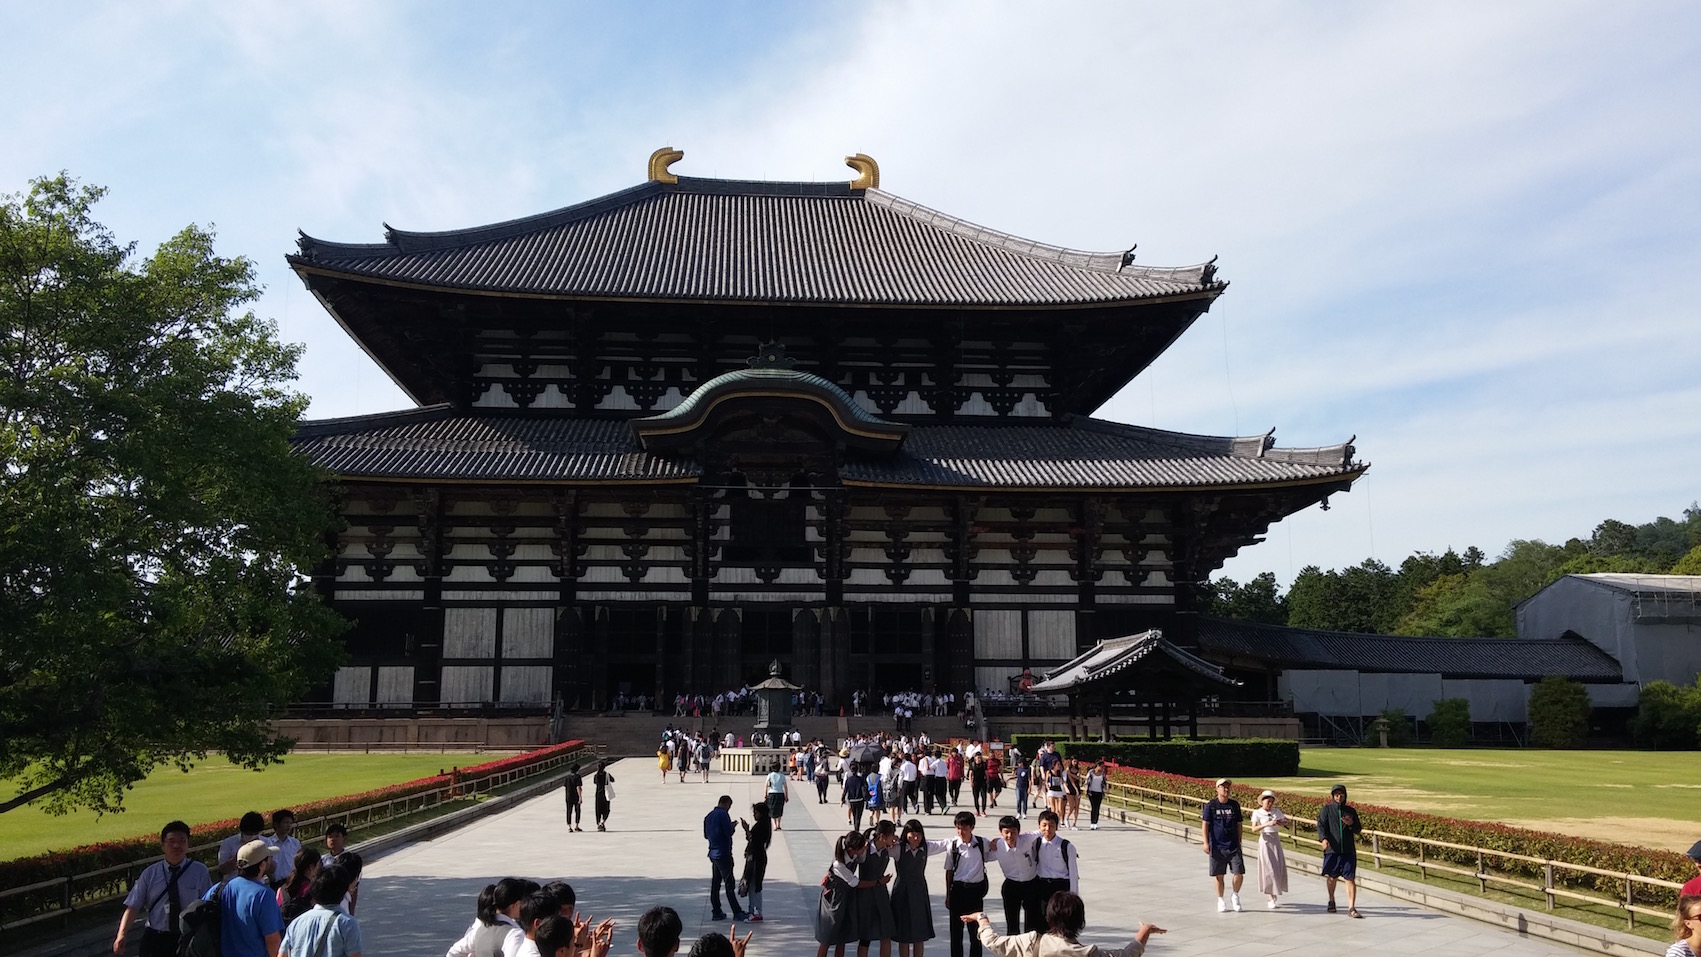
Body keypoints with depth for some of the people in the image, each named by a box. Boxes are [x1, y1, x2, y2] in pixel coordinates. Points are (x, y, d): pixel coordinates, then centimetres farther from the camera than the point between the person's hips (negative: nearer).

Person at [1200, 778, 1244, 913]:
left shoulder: (1234, 805, 5)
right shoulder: (1210, 805, -4)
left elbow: (1238, 824, 13)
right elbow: (1205, 824, -4)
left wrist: (1239, 842, 13)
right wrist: (1205, 842, -10)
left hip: (1233, 846, 2)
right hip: (1217, 847, -2)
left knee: (1239, 874, -5)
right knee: (1219, 875, 6)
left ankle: (1235, 895, 21)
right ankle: (1220, 900, 23)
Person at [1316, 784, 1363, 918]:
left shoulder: (1350, 811, 9)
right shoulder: (1326, 810, 2)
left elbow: (1358, 829, 13)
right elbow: (1321, 825, -6)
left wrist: (1351, 824, -10)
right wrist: (1323, 838, -24)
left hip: (1348, 850, 1)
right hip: (1332, 849, -1)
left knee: (1350, 879, -5)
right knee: (1331, 877, 12)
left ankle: (1351, 907, -1)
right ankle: (1331, 901, 35)